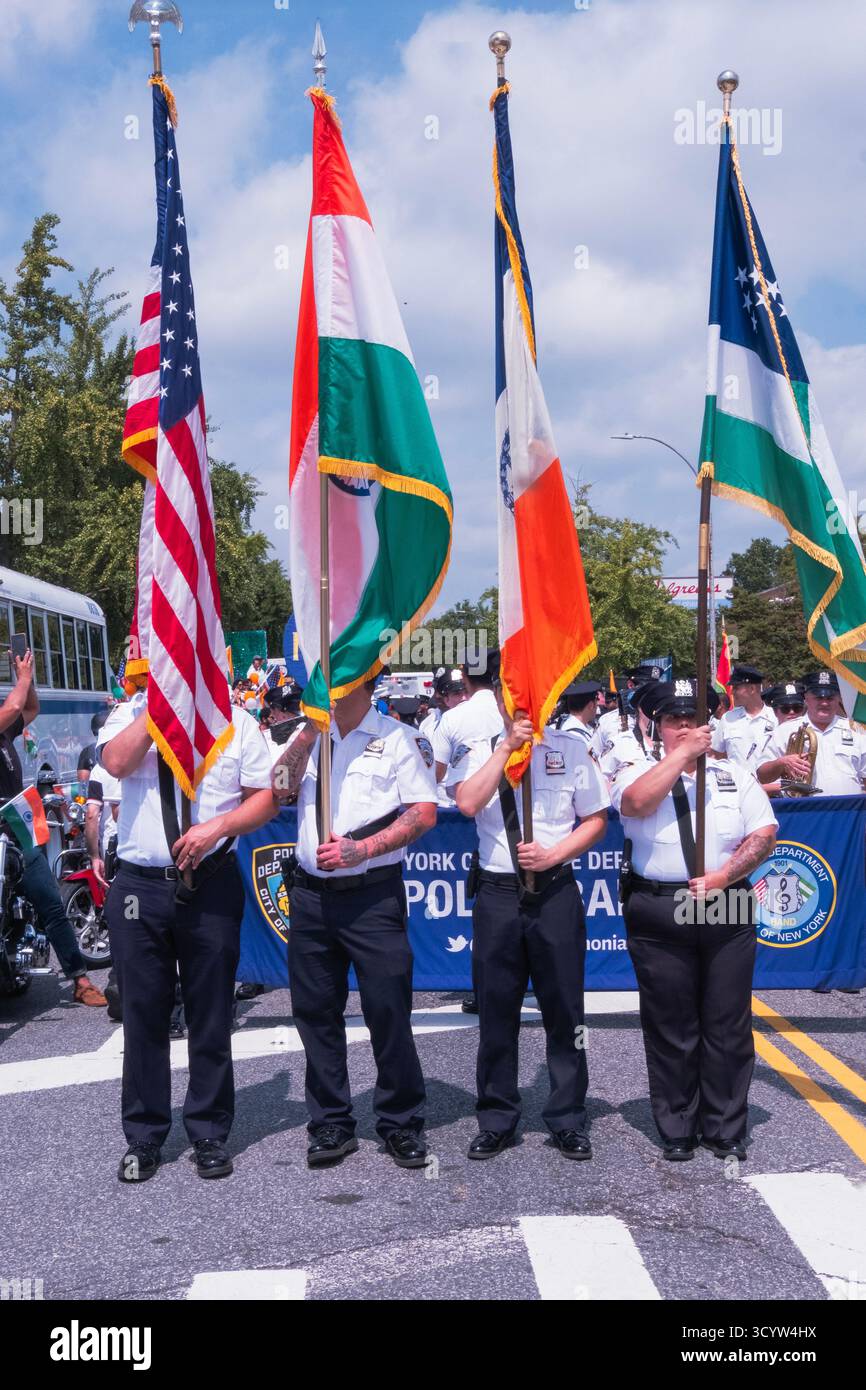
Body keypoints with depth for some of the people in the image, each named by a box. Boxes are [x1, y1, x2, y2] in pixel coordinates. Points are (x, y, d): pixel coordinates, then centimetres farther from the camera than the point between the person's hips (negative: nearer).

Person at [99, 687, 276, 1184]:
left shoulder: (234, 720, 3)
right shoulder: (129, 714, 6)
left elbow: (265, 799, 2)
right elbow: (116, 762, -15)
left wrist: (219, 825, -15)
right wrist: (157, 703, -12)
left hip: (210, 884, 0)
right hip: (139, 885, 1)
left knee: (212, 1017, 8)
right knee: (144, 1016, 8)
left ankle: (210, 1134, 22)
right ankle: (144, 1137, 21)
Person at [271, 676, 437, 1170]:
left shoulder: (401, 738, -1)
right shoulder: (310, 735, 14)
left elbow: (425, 812, -8)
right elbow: (279, 789, 1)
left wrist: (362, 848, -17)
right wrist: (310, 730, -8)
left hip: (374, 894, -5)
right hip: (313, 895, 5)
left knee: (388, 1009, -3)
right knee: (315, 1010, 9)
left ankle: (402, 1123, 13)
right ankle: (332, 1124, 21)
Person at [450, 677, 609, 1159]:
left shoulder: (571, 748, 4)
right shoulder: (481, 751, 4)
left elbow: (596, 820, 5)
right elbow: (468, 802, -15)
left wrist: (554, 853, -10)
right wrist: (507, 745, -14)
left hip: (555, 891, -1)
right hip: (498, 894, 1)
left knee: (564, 1008, 5)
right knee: (496, 1010, 8)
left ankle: (568, 1119, 18)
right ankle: (497, 1119, 21)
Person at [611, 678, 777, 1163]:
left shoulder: (736, 775, 10)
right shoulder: (639, 774, 4)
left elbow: (765, 835, 3)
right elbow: (636, 802, -19)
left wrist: (722, 876, -11)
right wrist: (685, 752, -15)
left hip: (728, 911, 2)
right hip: (660, 915, -1)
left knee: (728, 1026, 5)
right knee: (671, 1027, 5)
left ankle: (726, 1130, 18)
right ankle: (678, 1130, 18)